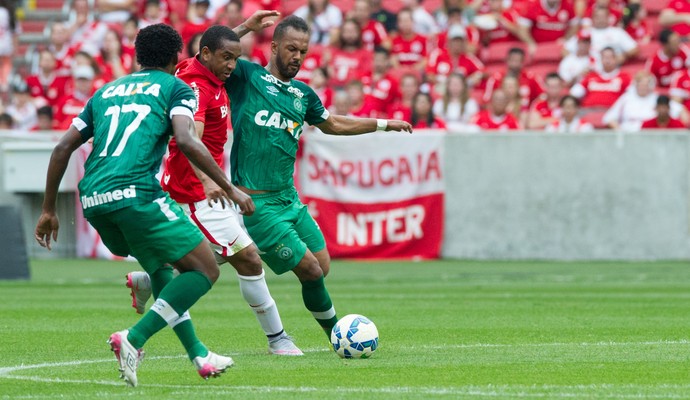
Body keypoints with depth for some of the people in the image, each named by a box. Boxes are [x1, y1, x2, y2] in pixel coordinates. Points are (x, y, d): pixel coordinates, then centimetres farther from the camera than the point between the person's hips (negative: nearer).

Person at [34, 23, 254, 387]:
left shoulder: (106, 91, 26)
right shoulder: (175, 87, 10)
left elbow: (63, 147, 21)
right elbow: (186, 141, -9)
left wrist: (49, 211, 26)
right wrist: (229, 188, -5)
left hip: (92, 200, 7)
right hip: (135, 191, -7)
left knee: (160, 266, 27)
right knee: (205, 269, 1)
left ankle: (199, 356, 21)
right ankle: (133, 339, -13)